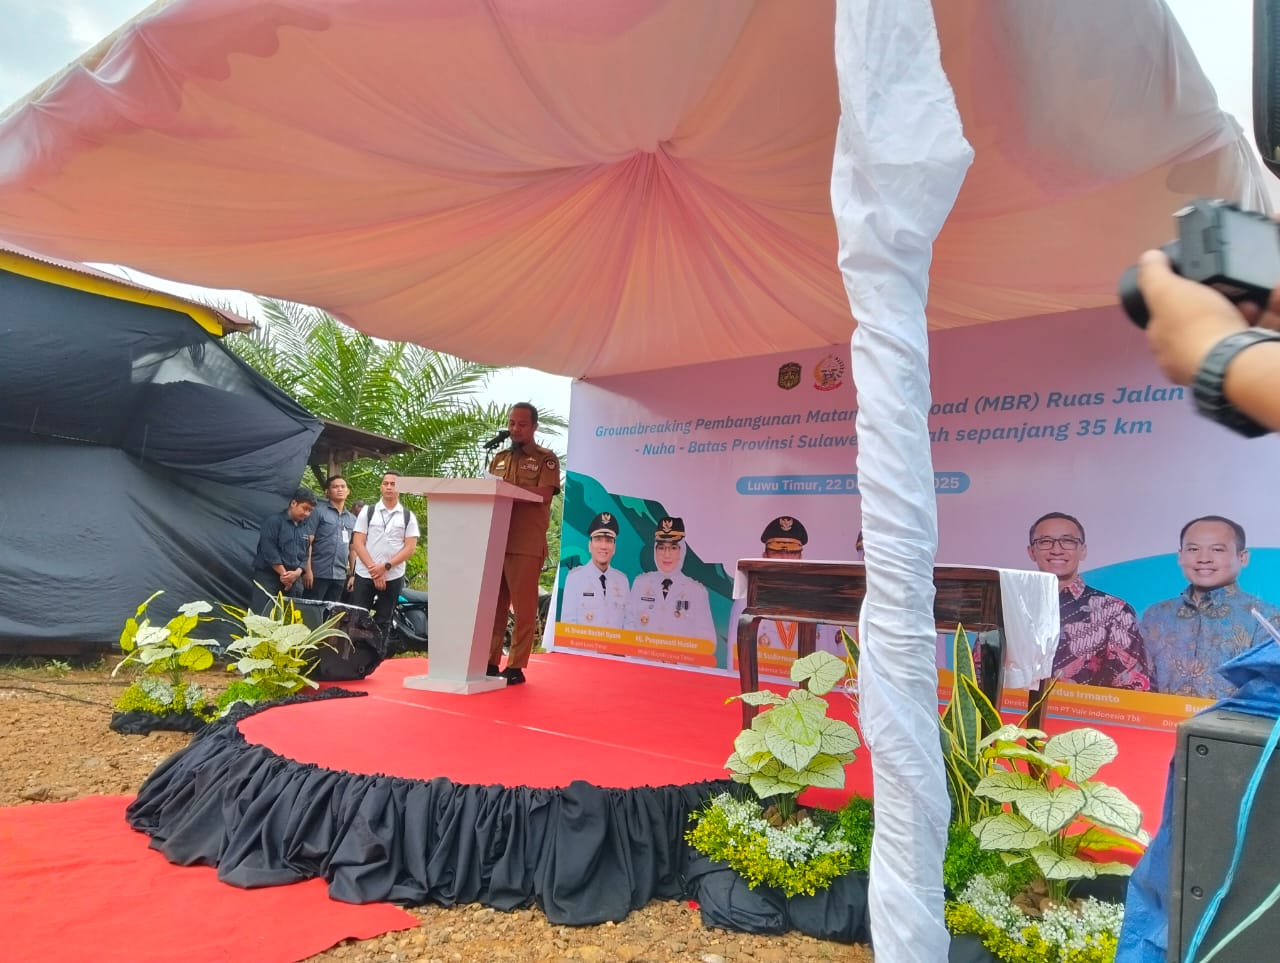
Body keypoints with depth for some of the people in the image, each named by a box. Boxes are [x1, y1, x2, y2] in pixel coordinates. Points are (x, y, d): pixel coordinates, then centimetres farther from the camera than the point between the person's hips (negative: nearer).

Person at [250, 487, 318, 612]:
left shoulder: (307, 527, 13)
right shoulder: (274, 520, -4)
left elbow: (306, 555, 11)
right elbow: (269, 550, -12)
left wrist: (297, 573, -8)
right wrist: (284, 573, -13)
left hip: (294, 579, 5)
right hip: (268, 576, -5)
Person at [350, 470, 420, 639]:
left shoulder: (409, 517, 4)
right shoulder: (367, 511, 3)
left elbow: (410, 548, -2)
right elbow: (357, 543, -2)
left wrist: (385, 567, -14)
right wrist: (373, 569, -12)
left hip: (393, 577, 0)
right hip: (365, 575, 0)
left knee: (383, 622, 7)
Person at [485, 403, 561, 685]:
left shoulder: (546, 458, 4)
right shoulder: (499, 458, 20)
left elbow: (543, 495, -10)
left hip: (527, 545, -5)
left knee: (524, 608, -2)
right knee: (493, 605, 6)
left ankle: (516, 667, 4)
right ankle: (490, 662, 13)